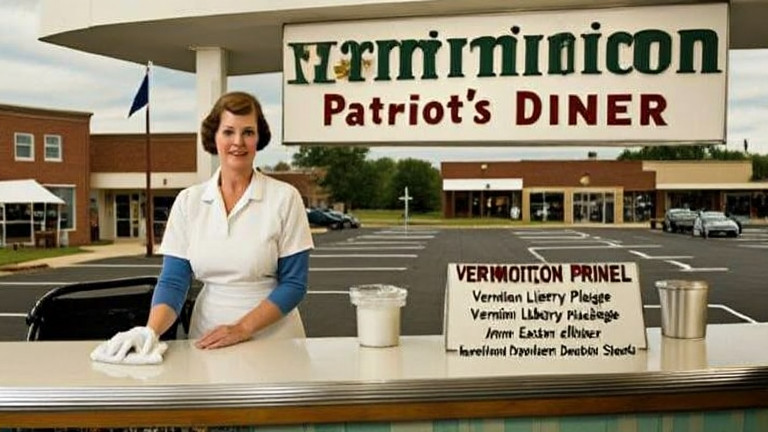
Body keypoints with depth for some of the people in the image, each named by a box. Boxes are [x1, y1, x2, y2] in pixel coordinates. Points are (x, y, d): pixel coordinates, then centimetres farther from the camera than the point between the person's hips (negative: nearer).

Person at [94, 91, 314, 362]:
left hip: (273, 341, -3)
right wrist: (151, 331, -16)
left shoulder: (284, 198, -3)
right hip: (207, 342, 3)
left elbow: (294, 283, -4)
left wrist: (242, 328, -15)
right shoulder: (188, 201, 5)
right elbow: (173, 281, 2)